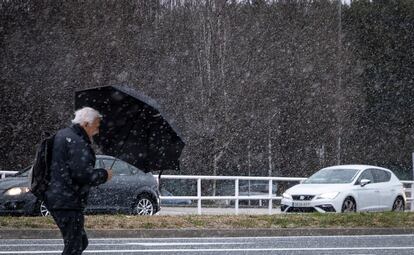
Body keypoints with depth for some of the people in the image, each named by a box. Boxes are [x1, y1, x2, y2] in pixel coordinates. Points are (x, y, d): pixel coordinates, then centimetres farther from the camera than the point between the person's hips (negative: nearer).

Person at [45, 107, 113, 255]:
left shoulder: (63, 134, 15)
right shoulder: (77, 142, -18)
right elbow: (84, 174, -25)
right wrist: (104, 175, -8)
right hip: (67, 203, -10)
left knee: (81, 242, 18)